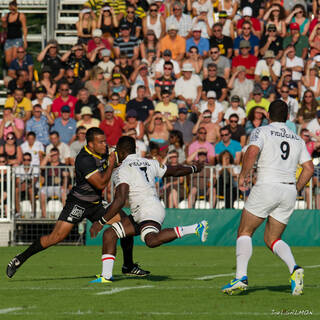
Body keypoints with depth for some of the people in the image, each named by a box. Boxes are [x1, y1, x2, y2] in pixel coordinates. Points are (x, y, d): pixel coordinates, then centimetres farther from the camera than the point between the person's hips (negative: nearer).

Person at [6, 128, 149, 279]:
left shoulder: (102, 152, 2)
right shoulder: (84, 160, -24)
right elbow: (101, 184, -26)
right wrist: (111, 164, -16)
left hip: (96, 204, 8)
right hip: (78, 203, -8)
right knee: (56, 237, -16)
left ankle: (128, 266, 18)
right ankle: (19, 259, -4)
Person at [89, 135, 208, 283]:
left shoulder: (122, 171, -5)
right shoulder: (149, 163, 18)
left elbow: (120, 201, -15)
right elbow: (175, 171, 31)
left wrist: (101, 222, -11)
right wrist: (194, 169, 51)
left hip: (149, 211, -10)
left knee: (152, 240, -37)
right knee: (109, 234, 10)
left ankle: (195, 228, -39)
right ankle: (106, 276, 5)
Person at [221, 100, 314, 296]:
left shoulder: (261, 132, 3)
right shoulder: (298, 139, 18)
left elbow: (252, 152, -16)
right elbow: (309, 168, 11)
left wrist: (243, 176, -5)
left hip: (267, 186, -5)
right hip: (289, 191, 5)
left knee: (245, 232, 7)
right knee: (272, 239, 13)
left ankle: (241, 277, -9)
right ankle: (294, 269, -14)